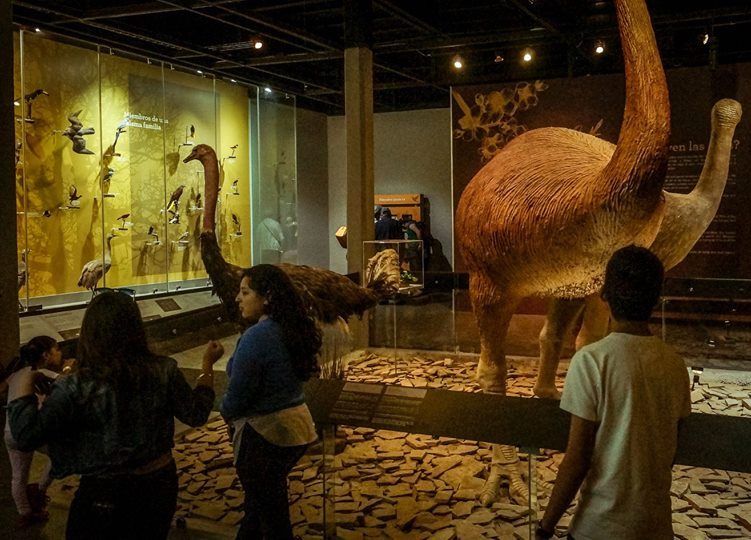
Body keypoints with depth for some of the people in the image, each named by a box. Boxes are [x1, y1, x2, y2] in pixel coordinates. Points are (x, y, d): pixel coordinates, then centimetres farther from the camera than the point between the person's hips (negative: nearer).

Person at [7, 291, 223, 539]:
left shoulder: (76, 387, -21)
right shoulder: (164, 371, -13)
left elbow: (27, 435, -18)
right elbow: (197, 414, -2)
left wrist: (20, 395, -1)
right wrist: (208, 365, 9)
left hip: (104, 495, -3)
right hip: (160, 483, 4)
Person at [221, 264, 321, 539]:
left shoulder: (257, 336, -23)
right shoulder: (293, 330, 2)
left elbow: (237, 395, -20)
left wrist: (226, 412, 2)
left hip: (264, 433, -8)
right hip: (298, 423, 8)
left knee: (272, 516, 10)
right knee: (259, 499, 27)